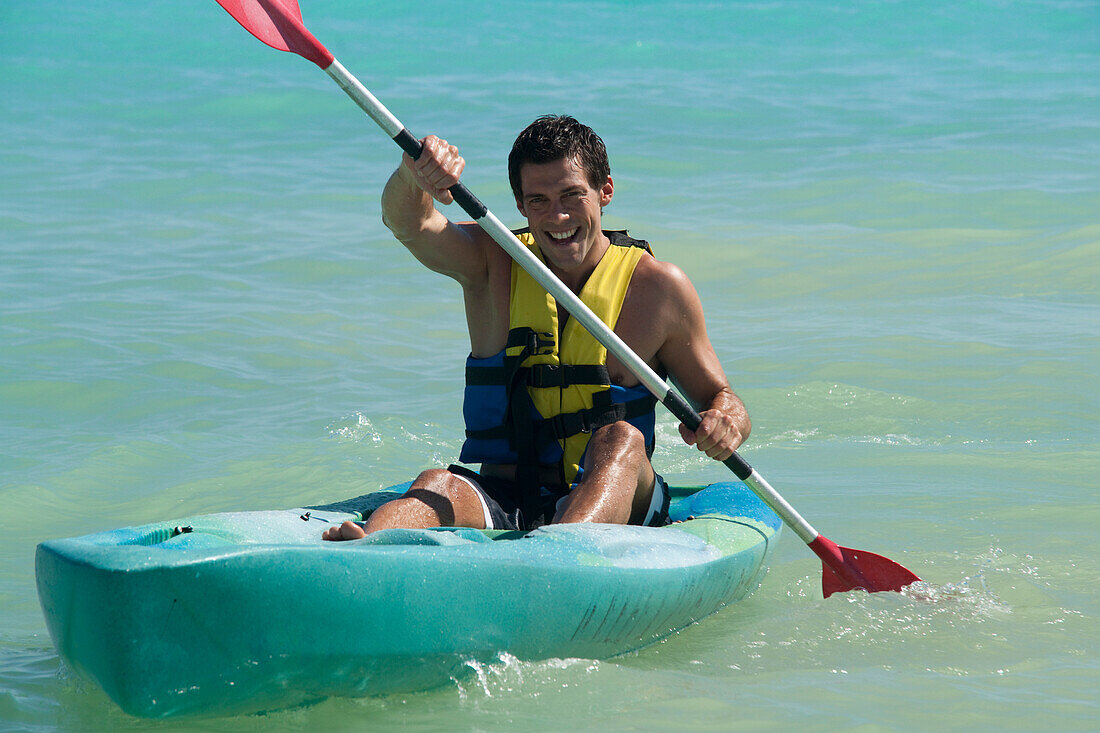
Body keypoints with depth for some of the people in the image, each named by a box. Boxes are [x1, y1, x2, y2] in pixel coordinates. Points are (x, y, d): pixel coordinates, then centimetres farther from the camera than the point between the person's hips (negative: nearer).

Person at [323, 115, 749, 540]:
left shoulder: (658, 285, 3)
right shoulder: (492, 264, 6)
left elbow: (717, 395, 11)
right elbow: (407, 223, -13)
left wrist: (725, 422, -15)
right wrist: (413, 174, -38)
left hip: (614, 504, -1)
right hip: (500, 501, 1)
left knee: (621, 440, -33)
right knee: (437, 486, -31)